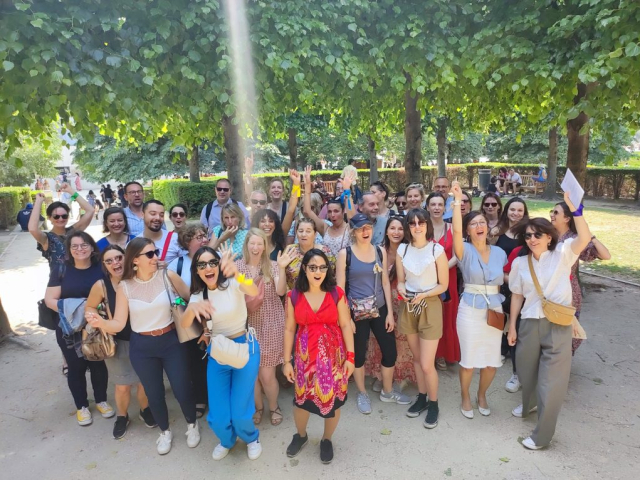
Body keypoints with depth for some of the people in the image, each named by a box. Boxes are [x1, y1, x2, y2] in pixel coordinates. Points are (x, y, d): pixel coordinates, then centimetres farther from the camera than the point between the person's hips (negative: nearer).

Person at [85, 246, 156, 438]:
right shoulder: (101, 286, -14)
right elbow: (90, 307, 3)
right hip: (117, 342, 0)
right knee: (122, 386, 8)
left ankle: (145, 410, 44)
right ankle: (122, 417, 39)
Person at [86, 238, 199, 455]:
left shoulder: (168, 276, -12)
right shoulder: (124, 286, -7)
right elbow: (119, 324, -8)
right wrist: (100, 323, -28)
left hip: (171, 341, -1)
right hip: (142, 347, 1)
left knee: (182, 389, 6)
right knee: (154, 393, 15)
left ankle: (192, 424, 37)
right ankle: (165, 431, 42)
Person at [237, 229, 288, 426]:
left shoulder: (272, 266, -5)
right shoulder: (238, 266, -2)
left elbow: (280, 291, -18)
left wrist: (282, 268, -32)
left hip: (271, 325, -2)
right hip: (248, 326, 2)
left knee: (267, 374, 2)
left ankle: (274, 407, 29)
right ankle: (258, 407, 35)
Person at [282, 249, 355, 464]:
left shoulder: (336, 293, -6)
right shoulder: (294, 296, -4)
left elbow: (346, 325, -4)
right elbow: (289, 329, 1)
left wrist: (350, 356, -6)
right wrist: (287, 360, 2)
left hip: (333, 355, 0)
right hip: (305, 355, 1)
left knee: (333, 399, 9)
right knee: (302, 398, 12)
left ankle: (326, 440, 37)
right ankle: (300, 435, 43)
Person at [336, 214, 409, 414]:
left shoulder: (380, 251, 3)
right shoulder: (345, 254, -9)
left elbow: (385, 283, 5)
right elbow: (340, 288, -9)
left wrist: (390, 312, 1)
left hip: (380, 309, 4)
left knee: (390, 351, 8)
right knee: (359, 353, 10)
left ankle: (387, 391, 33)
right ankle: (362, 394, 33)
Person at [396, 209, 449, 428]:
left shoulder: (437, 250, -10)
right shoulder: (402, 250, 1)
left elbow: (443, 285, -6)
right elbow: (401, 281, 7)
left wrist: (423, 295, -19)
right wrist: (401, 290, -14)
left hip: (430, 306, -4)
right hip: (408, 307, 4)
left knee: (427, 364, -3)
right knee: (416, 358, 17)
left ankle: (433, 404, 21)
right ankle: (421, 397, 36)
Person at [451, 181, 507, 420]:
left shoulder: (500, 253, 4)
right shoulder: (465, 250, -8)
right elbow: (455, 230, -30)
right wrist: (457, 201, -33)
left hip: (495, 308, 4)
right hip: (470, 309, -3)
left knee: (492, 360, 10)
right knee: (468, 358, 6)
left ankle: (482, 395, 37)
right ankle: (465, 397, 31)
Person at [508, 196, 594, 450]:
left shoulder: (562, 254, -4)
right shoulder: (520, 262, 3)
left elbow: (584, 238, -23)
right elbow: (517, 296, 8)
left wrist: (573, 208, -32)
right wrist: (512, 326, 8)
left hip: (558, 326, -3)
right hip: (530, 324, 4)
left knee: (551, 381, 2)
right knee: (527, 372, 20)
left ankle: (542, 435, 20)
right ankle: (529, 404, 53)